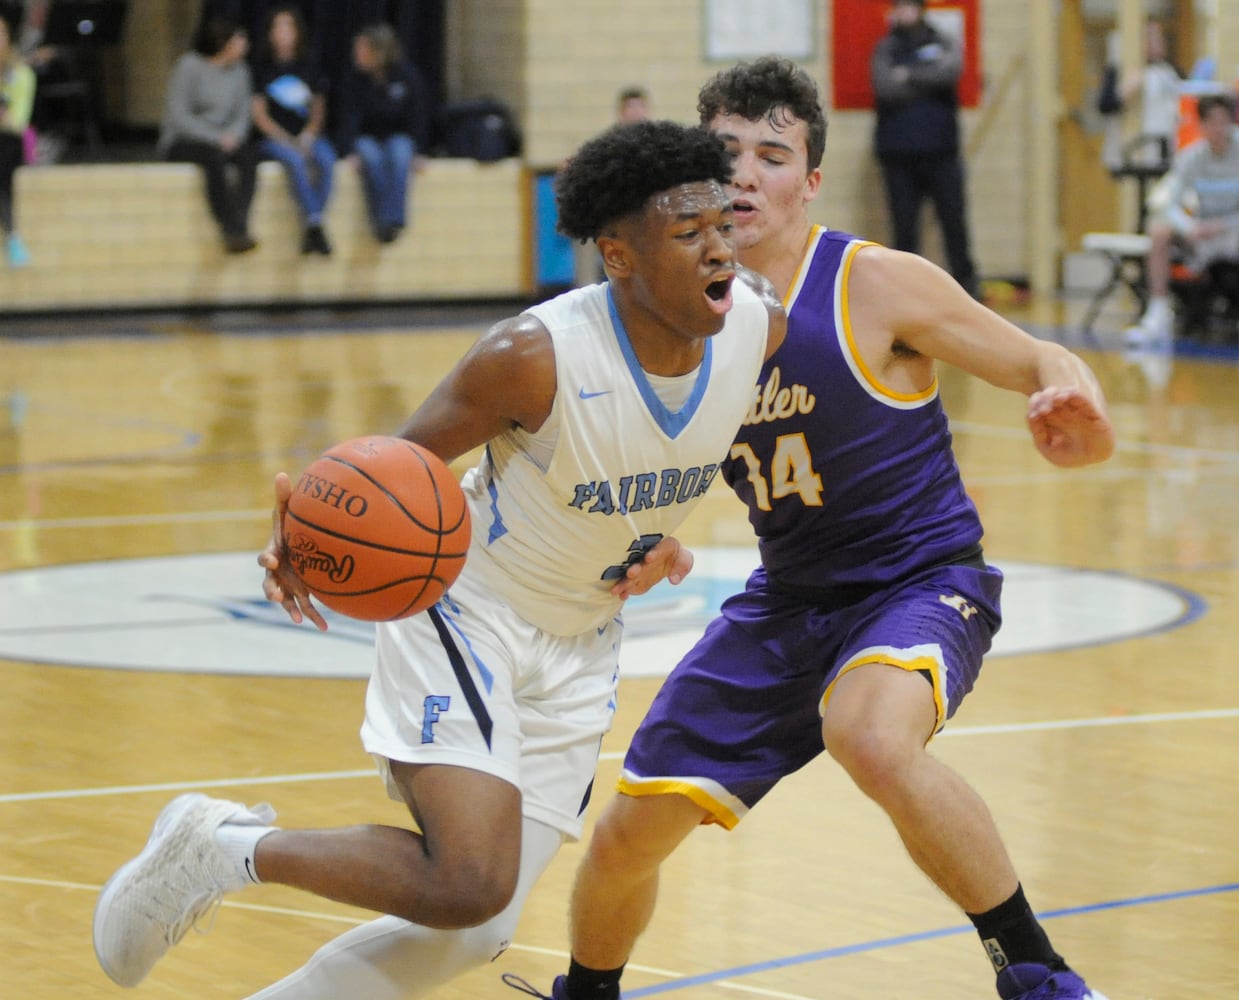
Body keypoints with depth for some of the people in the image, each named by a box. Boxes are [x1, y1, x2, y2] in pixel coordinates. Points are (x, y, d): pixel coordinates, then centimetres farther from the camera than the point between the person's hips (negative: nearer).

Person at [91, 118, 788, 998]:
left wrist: (663, 533, 6)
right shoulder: (534, 355, -27)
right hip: (468, 616, -6)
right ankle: (222, 846, -2)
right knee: (468, 885, -24)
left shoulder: (759, 325, -12)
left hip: (579, 648, 6)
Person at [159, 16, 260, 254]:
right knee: (214, 156, -37)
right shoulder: (190, 66, -10)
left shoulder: (239, 70, 6)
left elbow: (243, 114, 8)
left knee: (250, 153, -27)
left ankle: (238, 227, -35)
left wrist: (233, 136, -15)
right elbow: (178, 116, -14)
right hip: (181, 142, -5)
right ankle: (234, 230, -37)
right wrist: (217, 138, -22)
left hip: (222, 142, 5)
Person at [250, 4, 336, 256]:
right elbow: (259, 114, -1)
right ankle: (315, 224, -36)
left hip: (306, 137, 3)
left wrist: (309, 135, -6)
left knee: (326, 158, -30)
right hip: (273, 138, -3)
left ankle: (310, 233, -30)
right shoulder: (262, 70, 5)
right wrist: (286, 140, -13)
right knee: (295, 160, -36)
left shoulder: (309, 70, 14)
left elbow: (318, 110, 14)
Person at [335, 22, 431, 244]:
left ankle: (393, 219, -45)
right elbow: (350, 116, -8)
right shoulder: (357, 79, -6)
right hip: (367, 139, 0)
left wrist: (417, 152, -12)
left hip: (399, 137, 0)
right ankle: (381, 224, -39)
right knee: (372, 159, -34)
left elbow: (418, 116, -3)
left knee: (398, 154, -35)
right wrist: (352, 151, -22)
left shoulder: (407, 76, -7)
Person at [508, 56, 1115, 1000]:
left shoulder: (877, 285, -15)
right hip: (788, 595, 6)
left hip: (922, 577, -5)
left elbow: (1042, 362, -10)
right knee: (628, 832, 5)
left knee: (871, 737, -39)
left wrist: (1072, 406, -33)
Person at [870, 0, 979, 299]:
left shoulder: (944, 46, 8)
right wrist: (930, 82, -9)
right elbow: (886, 87, -11)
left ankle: (967, 283, 11)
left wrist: (910, 76, -13)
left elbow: (950, 71, -14)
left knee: (954, 222, 1)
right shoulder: (886, 49, 6)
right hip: (898, 155, 0)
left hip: (941, 153, 0)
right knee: (904, 227, 2)